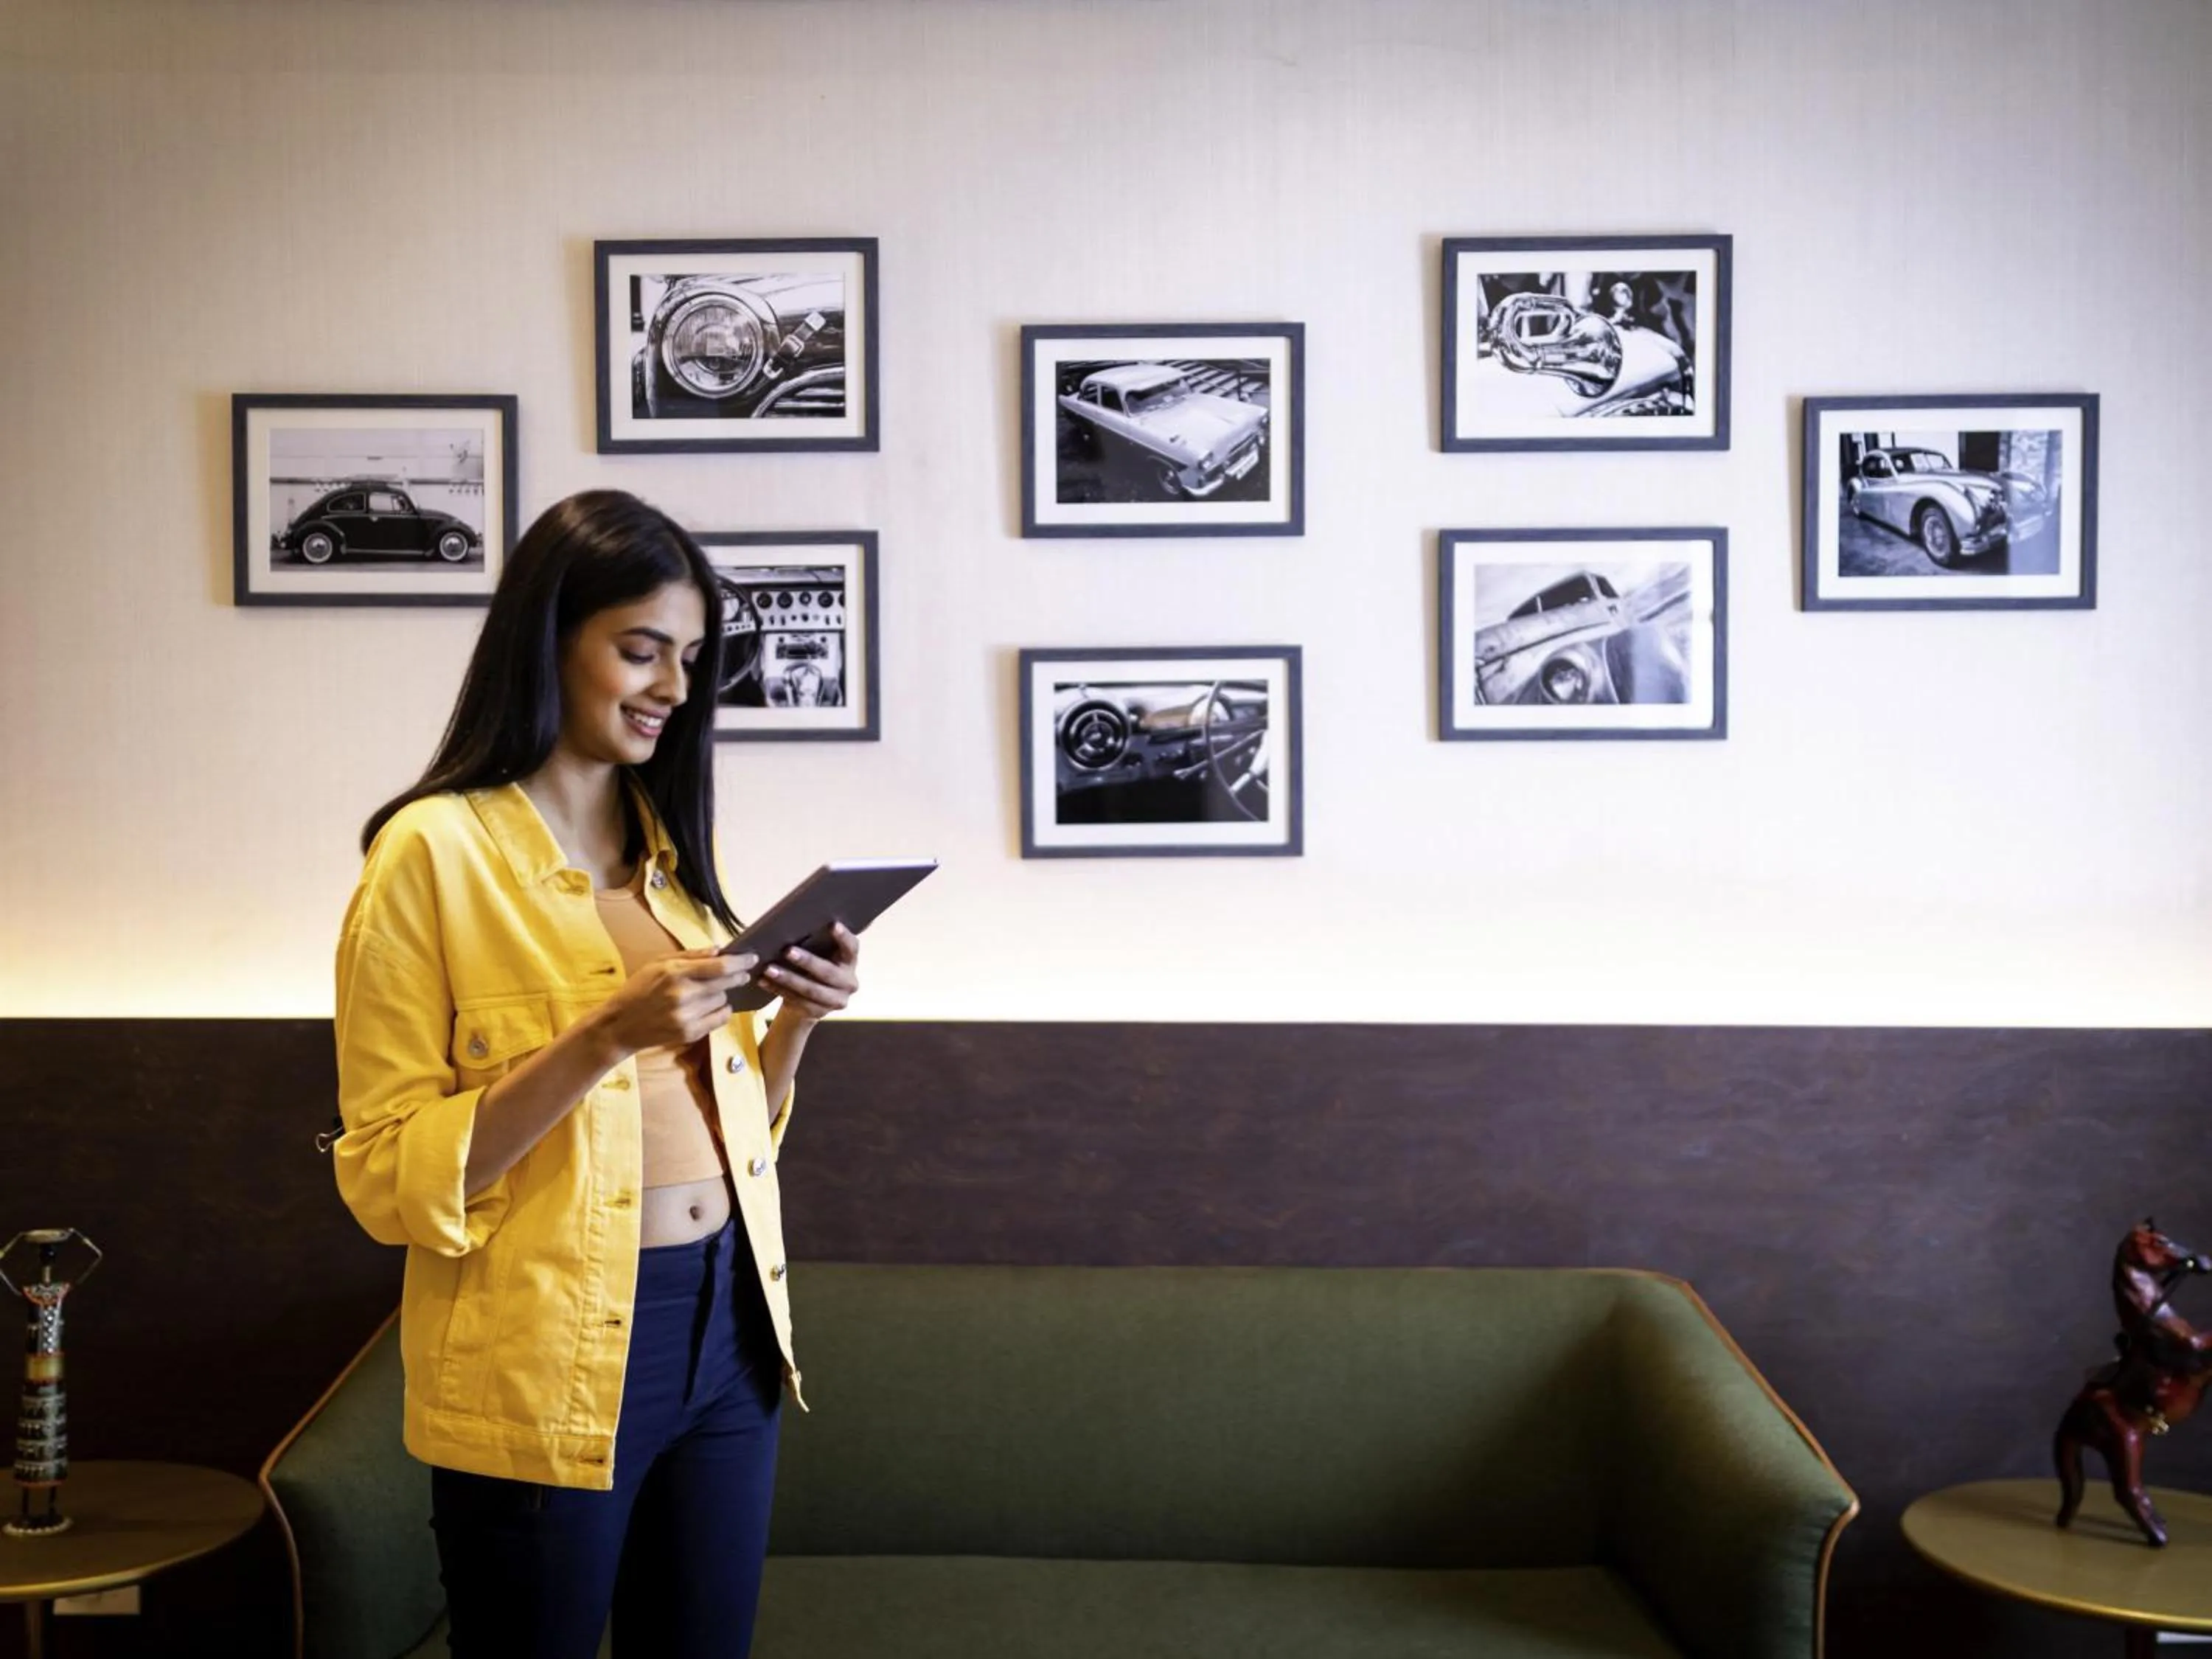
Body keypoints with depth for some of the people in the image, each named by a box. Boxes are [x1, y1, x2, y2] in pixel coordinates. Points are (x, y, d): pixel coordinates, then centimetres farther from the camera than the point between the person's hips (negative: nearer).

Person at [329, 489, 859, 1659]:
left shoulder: (673, 841, 10)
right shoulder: (435, 854, -11)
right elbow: (388, 1179, -14)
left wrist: (796, 1016, -4)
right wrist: (604, 1036, -24)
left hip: (728, 1324, 6)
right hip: (548, 1358, -6)